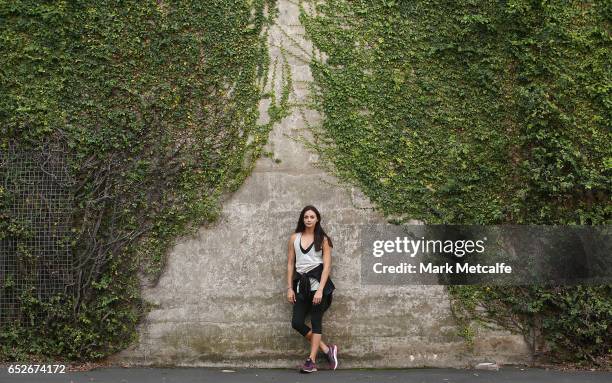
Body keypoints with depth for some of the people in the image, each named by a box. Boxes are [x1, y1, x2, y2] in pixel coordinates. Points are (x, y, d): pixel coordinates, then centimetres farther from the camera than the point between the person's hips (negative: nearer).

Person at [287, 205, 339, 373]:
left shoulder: (323, 239, 1)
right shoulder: (295, 237, 9)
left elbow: (327, 266, -5)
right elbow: (290, 263, 10)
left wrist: (320, 290, -14)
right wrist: (290, 288, 4)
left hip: (317, 281, -4)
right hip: (301, 284, 4)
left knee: (316, 321, -4)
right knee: (297, 322, -3)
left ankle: (311, 361, 1)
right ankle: (327, 350, 10)